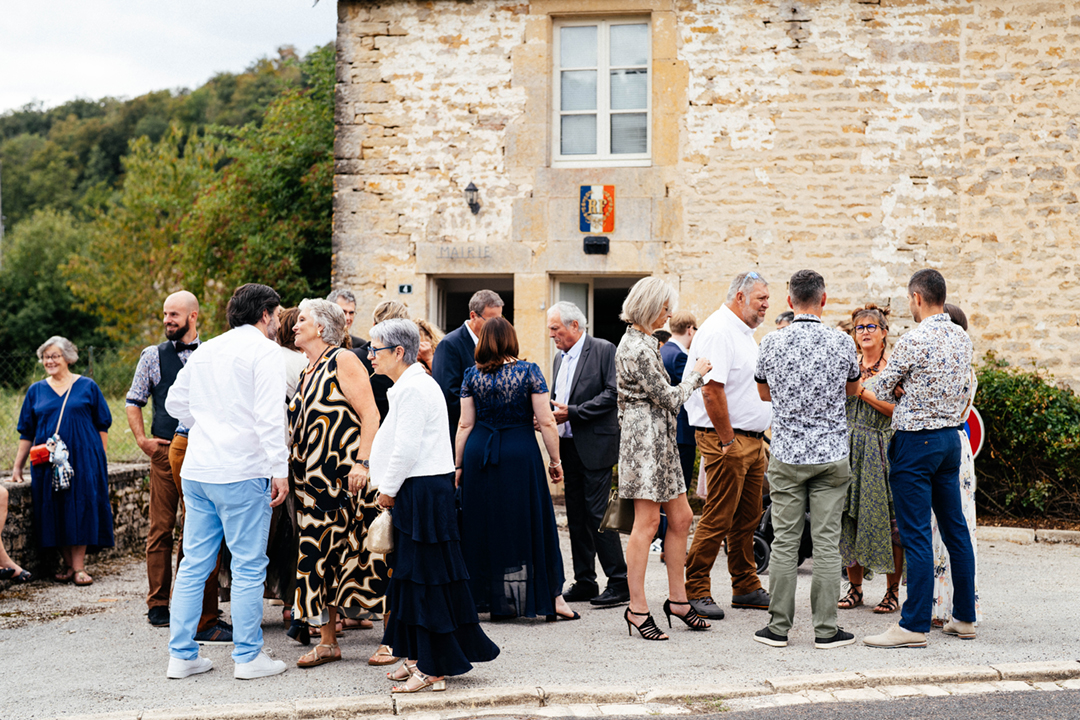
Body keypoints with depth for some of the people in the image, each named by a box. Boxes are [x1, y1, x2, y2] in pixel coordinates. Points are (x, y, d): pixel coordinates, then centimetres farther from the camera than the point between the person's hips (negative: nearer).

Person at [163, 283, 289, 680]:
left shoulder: (205, 350, 15)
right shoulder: (263, 350, -6)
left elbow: (175, 402, 21)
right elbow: (269, 416, -15)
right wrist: (280, 469, -13)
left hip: (195, 469, 7)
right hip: (241, 472, -7)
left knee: (193, 565, 10)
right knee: (248, 566, 0)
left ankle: (182, 655, 14)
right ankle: (248, 656, 4)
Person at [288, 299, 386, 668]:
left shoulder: (343, 361, -7)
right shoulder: (308, 371, 17)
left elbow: (370, 414, -14)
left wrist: (362, 462, -22)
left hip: (347, 479, -8)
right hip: (314, 481, 8)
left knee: (362, 554, -3)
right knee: (319, 557, 6)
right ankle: (327, 641, 12)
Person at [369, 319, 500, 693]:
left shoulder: (413, 388, -16)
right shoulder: (411, 385, 16)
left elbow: (407, 450, -21)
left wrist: (387, 490, -11)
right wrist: (390, 489, 15)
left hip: (422, 493, -10)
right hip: (416, 493, 10)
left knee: (423, 579, -5)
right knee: (412, 576, 15)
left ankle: (433, 669, 1)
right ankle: (418, 658, 23)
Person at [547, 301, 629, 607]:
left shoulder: (603, 350, -7)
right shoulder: (561, 357, 17)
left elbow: (612, 394, -15)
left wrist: (572, 412, -18)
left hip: (595, 446, -8)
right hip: (568, 447, 8)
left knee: (598, 515, -9)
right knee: (576, 518, 10)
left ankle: (619, 583, -2)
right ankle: (584, 583, 17)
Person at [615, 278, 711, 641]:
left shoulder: (641, 341, 16)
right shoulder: (637, 348, -17)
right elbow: (668, 398, -13)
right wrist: (696, 373, -1)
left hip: (659, 439, 10)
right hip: (645, 437, -10)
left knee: (681, 517, 11)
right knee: (647, 521, -6)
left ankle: (677, 598, 19)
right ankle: (637, 609, -1)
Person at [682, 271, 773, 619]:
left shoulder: (744, 333, 18)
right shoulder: (718, 331, -14)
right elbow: (712, 390, -22)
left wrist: (759, 438, 20)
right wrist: (727, 441, -20)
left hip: (752, 439, 10)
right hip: (727, 438, -10)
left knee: (747, 518, 13)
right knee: (717, 519, -7)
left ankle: (746, 589, 22)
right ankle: (694, 591, 0)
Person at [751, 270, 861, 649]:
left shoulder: (772, 342, -5)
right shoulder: (841, 342, -5)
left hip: (787, 455, 0)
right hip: (832, 454, 0)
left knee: (785, 541, 4)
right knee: (827, 543, 2)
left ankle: (778, 627, 9)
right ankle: (826, 629, 5)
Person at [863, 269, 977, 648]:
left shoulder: (914, 340, -16)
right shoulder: (962, 338, 7)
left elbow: (879, 389, -7)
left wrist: (866, 384, 17)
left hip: (915, 440, -8)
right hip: (951, 436, 8)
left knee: (916, 535, -5)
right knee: (955, 528, 13)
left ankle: (914, 625, -3)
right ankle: (964, 617, 20)